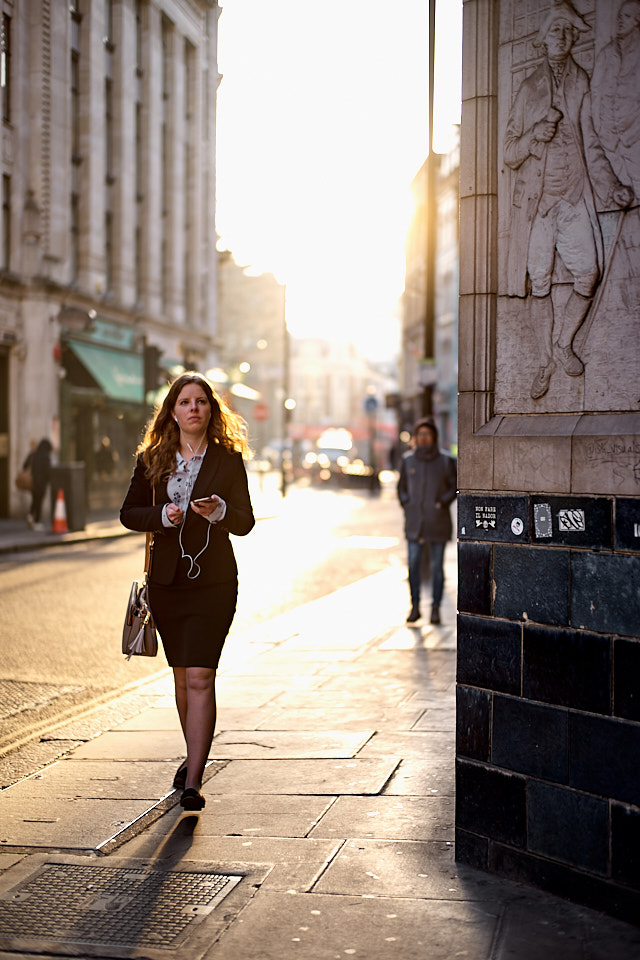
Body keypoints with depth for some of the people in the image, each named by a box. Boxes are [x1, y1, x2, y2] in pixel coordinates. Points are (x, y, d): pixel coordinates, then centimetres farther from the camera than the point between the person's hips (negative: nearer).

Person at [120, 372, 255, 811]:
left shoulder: (229, 460, -1)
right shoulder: (153, 459, 5)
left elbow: (245, 523, -3)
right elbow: (128, 513, 7)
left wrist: (219, 510, -24)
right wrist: (162, 516, -12)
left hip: (214, 581, -3)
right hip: (167, 580, 3)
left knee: (200, 677, -12)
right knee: (183, 677, 14)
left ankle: (193, 782, -13)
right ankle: (196, 756, 34)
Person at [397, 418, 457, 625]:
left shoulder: (445, 461, -1)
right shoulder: (408, 460, 5)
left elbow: (455, 486, 5)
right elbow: (402, 487, 16)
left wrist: (442, 503, -7)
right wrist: (406, 505, 2)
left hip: (438, 522, -2)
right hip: (414, 522, 2)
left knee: (437, 565, 2)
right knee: (413, 564, -1)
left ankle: (436, 608, 10)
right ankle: (415, 607, 8)